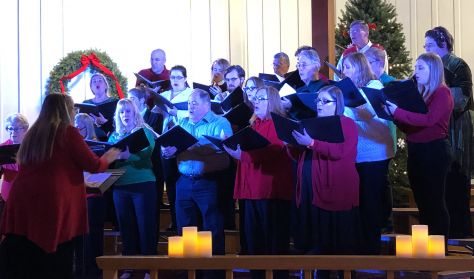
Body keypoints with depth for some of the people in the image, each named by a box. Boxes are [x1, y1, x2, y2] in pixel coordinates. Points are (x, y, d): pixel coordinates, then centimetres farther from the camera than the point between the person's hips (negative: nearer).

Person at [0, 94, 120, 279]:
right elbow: (93, 165, 1)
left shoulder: (32, 133, 15)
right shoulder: (68, 132, -2)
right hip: (51, 203, -5)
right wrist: (107, 159, 22)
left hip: (21, 202, 6)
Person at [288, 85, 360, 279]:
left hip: (335, 190, -6)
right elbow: (298, 155, 20)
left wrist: (312, 143, -26)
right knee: (315, 238, 8)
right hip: (310, 190, 7)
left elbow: (340, 151, -19)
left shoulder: (346, 124, -2)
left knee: (338, 239, -3)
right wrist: (292, 143, -1)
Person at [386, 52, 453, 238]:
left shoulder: (442, 93, -9)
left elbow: (429, 119, -25)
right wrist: (394, 116, -8)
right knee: (422, 201, 14)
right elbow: (407, 127, 11)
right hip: (415, 151, 8)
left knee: (434, 202, -2)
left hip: (434, 152, -8)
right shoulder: (419, 93, 13)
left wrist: (397, 111, -26)